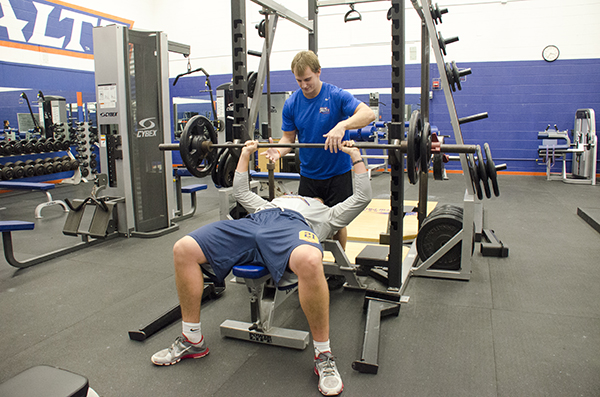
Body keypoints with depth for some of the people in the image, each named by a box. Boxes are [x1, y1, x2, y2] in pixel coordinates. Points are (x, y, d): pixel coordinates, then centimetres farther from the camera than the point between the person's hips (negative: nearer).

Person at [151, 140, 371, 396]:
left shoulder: (328, 214, 37)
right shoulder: (272, 203, 46)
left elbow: (362, 197, 30)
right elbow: (241, 191, 49)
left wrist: (355, 156, 31)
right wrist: (245, 154, 52)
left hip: (292, 225, -4)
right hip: (253, 222, 5)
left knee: (310, 261, -44)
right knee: (183, 250, -18)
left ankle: (323, 355, -22)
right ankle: (192, 340, -3)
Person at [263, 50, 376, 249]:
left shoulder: (337, 96, -14)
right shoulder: (291, 104, -2)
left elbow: (368, 114, -26)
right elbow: (289, 137, 3)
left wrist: (342, 125, -44)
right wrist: (279, 152, -19)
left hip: (338, 173, -3)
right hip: (308, 175, 4)